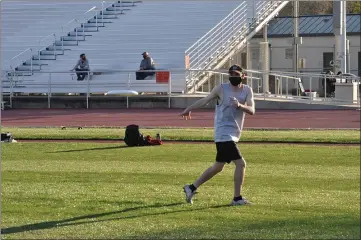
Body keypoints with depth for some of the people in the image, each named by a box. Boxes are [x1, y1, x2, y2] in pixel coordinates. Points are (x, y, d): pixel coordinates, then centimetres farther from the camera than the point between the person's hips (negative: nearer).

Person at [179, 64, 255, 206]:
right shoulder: (222, 89, -6)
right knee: (241, 163, -15)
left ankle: (191, 188, 29)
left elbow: (252, 110, -8)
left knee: (218, 167, 17)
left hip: (233, 135, 6)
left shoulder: (247, 91, 4)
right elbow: (205, 100, 8)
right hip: (223, 134, -6)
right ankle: (237, 198, -7)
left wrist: (240, 105, -28)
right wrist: (189, 109, 17)